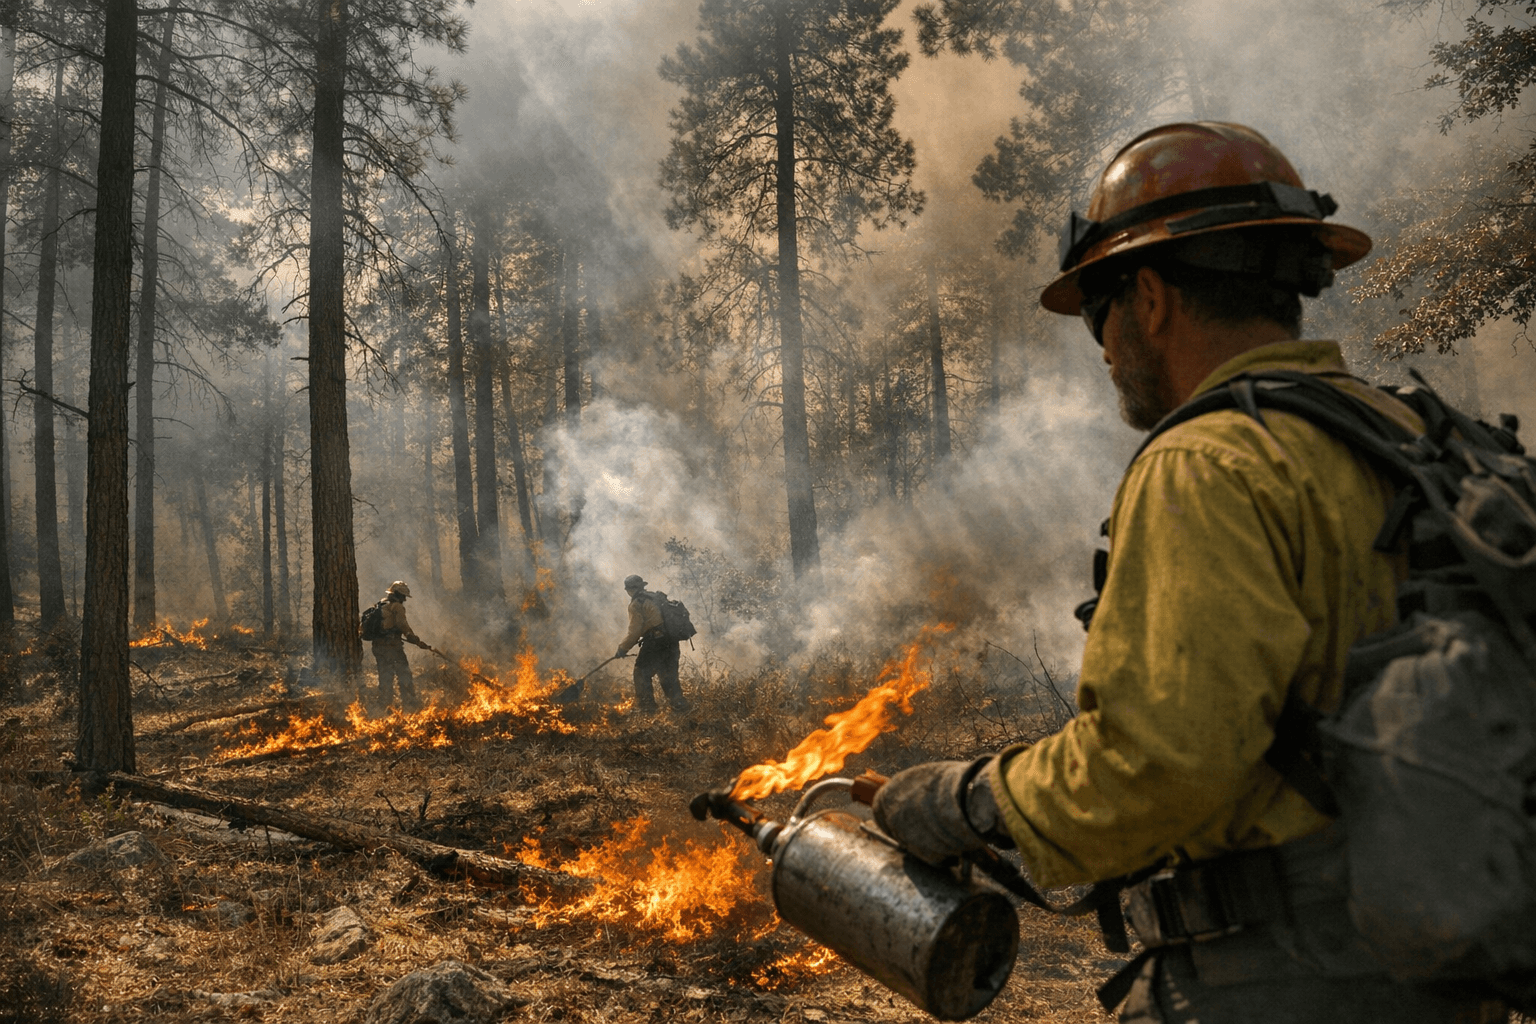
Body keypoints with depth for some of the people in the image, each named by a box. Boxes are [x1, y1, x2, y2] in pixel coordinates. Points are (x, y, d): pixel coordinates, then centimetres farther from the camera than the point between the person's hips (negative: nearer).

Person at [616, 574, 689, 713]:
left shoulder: (636, 604, -7)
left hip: (655, 643, -8)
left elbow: (634, 631, -10)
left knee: (642, 673, 6)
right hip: (671, 643, 8)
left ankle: (646, 706, 6)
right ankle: (679, 704, 12)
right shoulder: (656, 597, 19)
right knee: (669, 675, 17)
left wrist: (622, 648, 0)